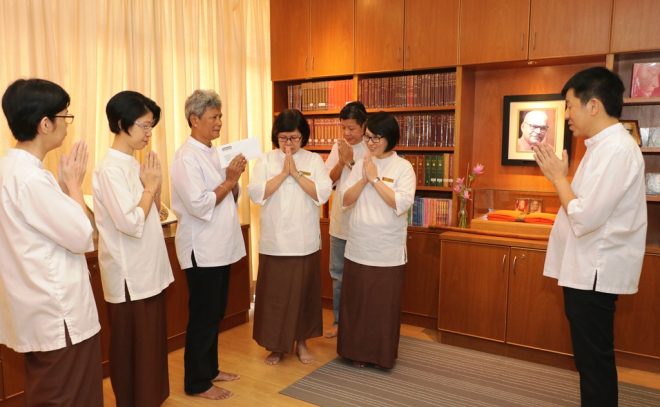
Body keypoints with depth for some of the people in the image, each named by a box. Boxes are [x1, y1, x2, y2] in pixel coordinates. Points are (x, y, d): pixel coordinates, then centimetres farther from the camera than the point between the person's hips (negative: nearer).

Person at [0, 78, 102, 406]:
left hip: (42, 309, 10)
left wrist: (63, 182, 3)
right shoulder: (30, 178, -24)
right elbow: (81, 236, -19)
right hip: (57, 313, -10)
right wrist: (74, 183, -9)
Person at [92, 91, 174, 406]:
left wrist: (154, 187, -2)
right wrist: (150, 186, -14)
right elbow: (132, 223, -25)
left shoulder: (133, 164, 9)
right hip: (130, 274, -9)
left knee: (150, 342, 18)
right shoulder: (110, 168, -18)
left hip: (147, 269, 9)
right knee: (133, 346, 5)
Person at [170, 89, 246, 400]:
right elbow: (199, 205, -24)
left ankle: (210, 369, 33)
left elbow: (229, 198, 15)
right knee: (203, 317, 3)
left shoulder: (213, 154, 11)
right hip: (202, 251, -9)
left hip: (220, 248, 9)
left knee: (215, 314, 18)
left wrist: (234, 180, -3)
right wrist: (229, 181, -16)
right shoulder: (187, 157, -16)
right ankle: (196, 383, 18)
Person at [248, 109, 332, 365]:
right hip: (274, 242, 0)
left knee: (303, 292, 10)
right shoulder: (266, 160, 2)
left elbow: (323, 194, -9)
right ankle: (276, 345, 23)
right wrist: (283, 173, -15)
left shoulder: (314, 160, 3)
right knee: (274, 294, 6)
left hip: (305, 242, 1)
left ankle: (301, 342, 29)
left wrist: (296, 173, -14)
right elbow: (256, 194, -10)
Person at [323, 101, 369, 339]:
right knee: (338, 274, 14)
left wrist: (351, 161, -21)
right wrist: (341, 162, -15)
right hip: (339, 220, 5)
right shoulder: (338, 147, 5)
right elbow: (329, 180, 1)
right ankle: (339, 320, 29)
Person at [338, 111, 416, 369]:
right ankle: (359, 351, 28)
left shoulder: (403, 167, -5)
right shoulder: (360, 165, 7)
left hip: (387, 252, -4)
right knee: (357, 302, 11)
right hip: (357, 248, 4)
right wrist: (364, 179, -12)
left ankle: (383, 354, 23)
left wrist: (375, 179, -15)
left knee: (384, 305, 5)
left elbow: (401, 204, -17)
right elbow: (346, 200, 2)